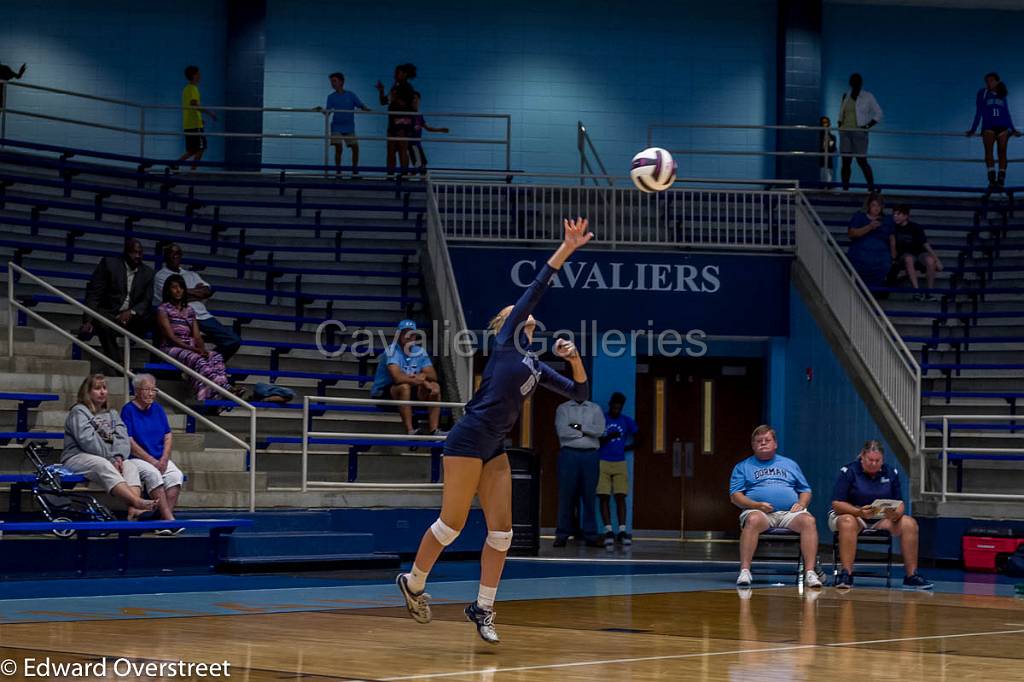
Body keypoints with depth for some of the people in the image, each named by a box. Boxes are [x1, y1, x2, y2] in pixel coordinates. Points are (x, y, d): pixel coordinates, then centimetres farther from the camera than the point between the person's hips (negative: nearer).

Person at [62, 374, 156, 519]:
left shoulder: (112, 414, 24)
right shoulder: (78, 412, 2)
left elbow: (122, 438, 7)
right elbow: (87, 440, -13)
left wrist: (118, 456, -15)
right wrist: (111, 459, -18)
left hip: (107, 459, 6)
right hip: (78, 457, -6)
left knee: (130, 466, -25)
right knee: (103, 466, -37)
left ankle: (133, 511, -51)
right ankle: (137, 502, -58)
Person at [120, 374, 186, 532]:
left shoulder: (158, 409, 14)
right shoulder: (128, 410, -3)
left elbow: (168, 437, 12)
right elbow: (129, 442, -10)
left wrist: (164, 460, -6)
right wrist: (152, 461, -15)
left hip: (160, 459, 5)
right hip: (136, 459, -5)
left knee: (176, 475, -24)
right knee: (153, 474, -35)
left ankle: (163, 520, -32)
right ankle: (169, 519, -39)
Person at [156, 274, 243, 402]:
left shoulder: (189, 311, 21)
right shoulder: (163, 309, 2)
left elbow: (197, 335, 12)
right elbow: (170, 336, -8)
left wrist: (202, 349, -11)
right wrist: (193, 349, -18)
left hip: (190, 349, 6)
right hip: (171, 348, -6)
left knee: (215, 356, -24)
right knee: (197, 359, -35)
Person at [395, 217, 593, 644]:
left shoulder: (535, 366, 19)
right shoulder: (507, 340, 1)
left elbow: (580, 392, 24)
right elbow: (536, 287, -6)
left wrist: (574, 359, 6)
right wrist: (567, 248, -9)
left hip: (495, 450, 8)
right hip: (468, 441, -8)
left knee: (501, 532, 1)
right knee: (452, 523, -3)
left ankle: (483, 608, 8)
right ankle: (413, 583, 17)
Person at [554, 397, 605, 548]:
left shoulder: (595, 409, 12)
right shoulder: (563, 408, 9)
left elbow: (599, 430, -3)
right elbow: (562, 431, -6)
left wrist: (577, 427, -7)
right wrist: (586, 432, -5)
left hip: (590, 455, 1)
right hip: (569, 454, -1)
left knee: (589, 495, 0)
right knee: (566, 495, -2)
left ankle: (590, 536, 2)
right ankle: (562, 535, 1)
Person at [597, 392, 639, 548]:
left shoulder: (627, 421, 6)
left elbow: (635, 441, 17)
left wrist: (624, 448, 5)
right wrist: (608, 438, -18)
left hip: (620, 463, 1)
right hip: (602, 463, -1)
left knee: (620, 497, -5)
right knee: (604, 497, -6)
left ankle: (622, 531, -6)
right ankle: (608, 531, -6)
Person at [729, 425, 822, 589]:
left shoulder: (790, 464, 27)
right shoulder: (743, 467, 18)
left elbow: (806, 491, 25)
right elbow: (735, 496, 7)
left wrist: (801, 504, 1)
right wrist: (757, 505, -10)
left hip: (790, 513, 2)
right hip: (759, 512, -2)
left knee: (808, 520, -31)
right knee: (753, 520, -39)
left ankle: (810, 572, -35)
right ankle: (744, 570, -40)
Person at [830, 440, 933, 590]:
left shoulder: (891, 473, 4)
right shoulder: (848, 471, -9)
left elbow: (900, 503, 6)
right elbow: (836, 503, -13)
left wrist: (896, 514, -19)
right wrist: (859, 512, -29)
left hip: (882, 518, 4)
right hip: (851, 514, -4)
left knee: (909, 523, -20)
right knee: (848, 523, -40)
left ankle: (911, 575, -15)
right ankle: (846, 574, -40)